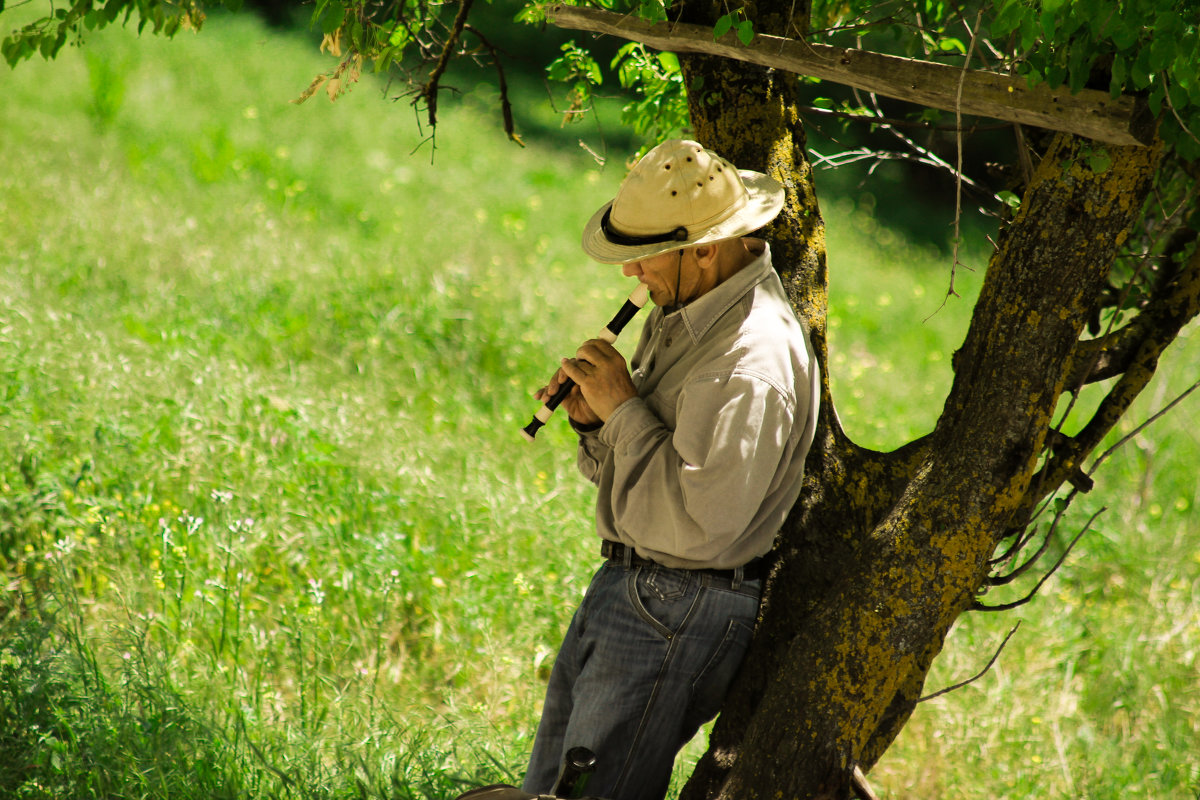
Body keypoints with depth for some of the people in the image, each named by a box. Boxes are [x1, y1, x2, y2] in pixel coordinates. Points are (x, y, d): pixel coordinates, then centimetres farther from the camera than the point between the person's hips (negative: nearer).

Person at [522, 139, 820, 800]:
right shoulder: (686, 311, 9)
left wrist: (625, 409, -21)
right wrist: (596, 419, -5)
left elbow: (696, 524, -30)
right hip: (625, 585, 10)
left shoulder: (751, 363, -24)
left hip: (677, 613, -10)